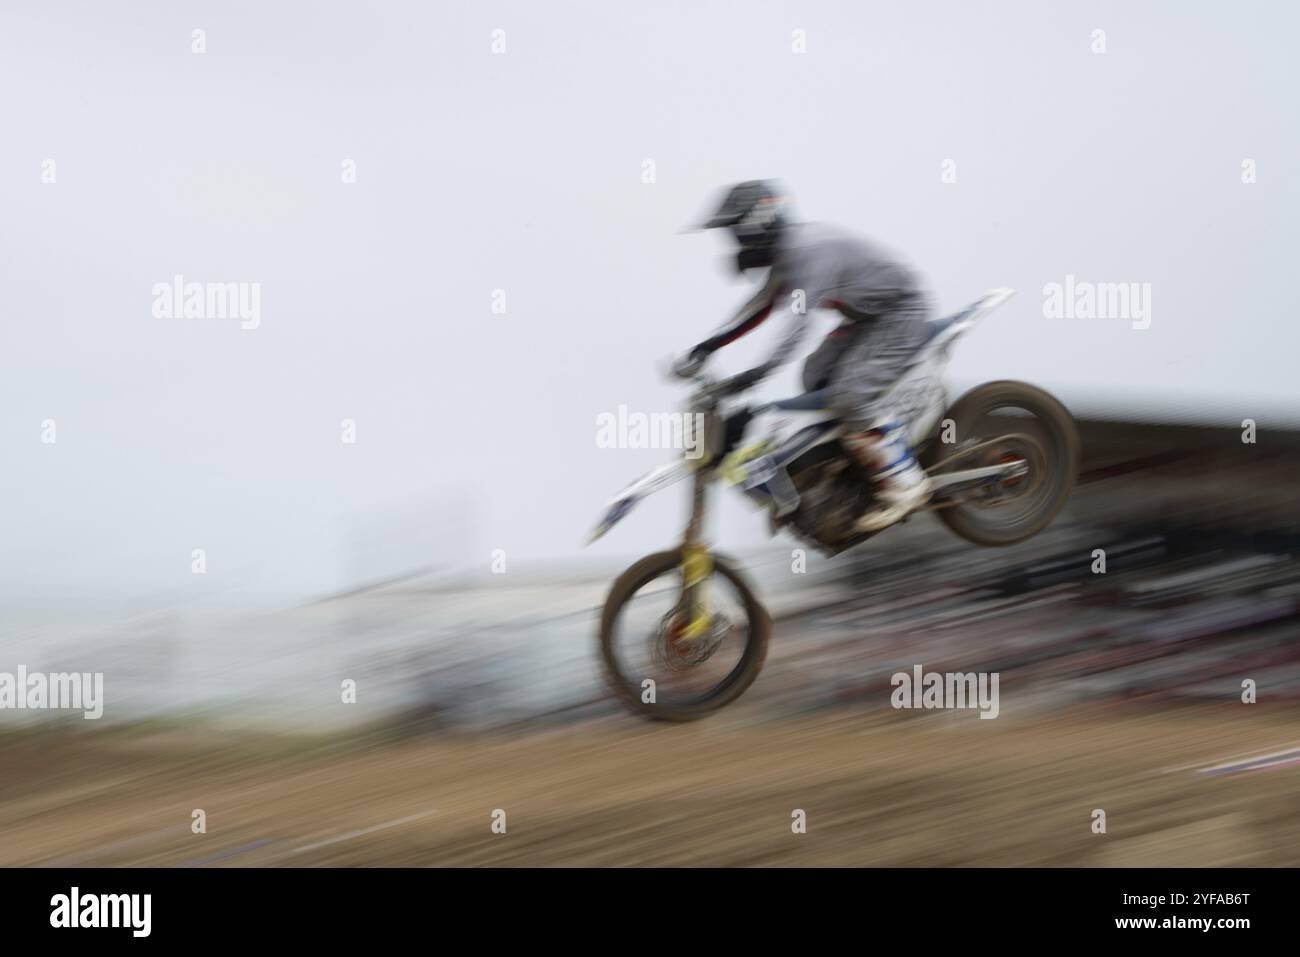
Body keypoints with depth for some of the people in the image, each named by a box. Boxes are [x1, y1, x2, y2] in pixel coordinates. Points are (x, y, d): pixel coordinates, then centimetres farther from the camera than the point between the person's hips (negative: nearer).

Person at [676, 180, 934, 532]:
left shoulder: (807, 248, -28)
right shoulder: (785, 252, 4)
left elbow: (797, 317, -40)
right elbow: (761, 304, 15)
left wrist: (760, 370, -50)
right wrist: (708, 345, 8)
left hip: (900, 312, -10)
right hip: (869, 317, 10)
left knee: (851, 393, -22)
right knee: (816, 378, 7)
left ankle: (905, 485, -15)